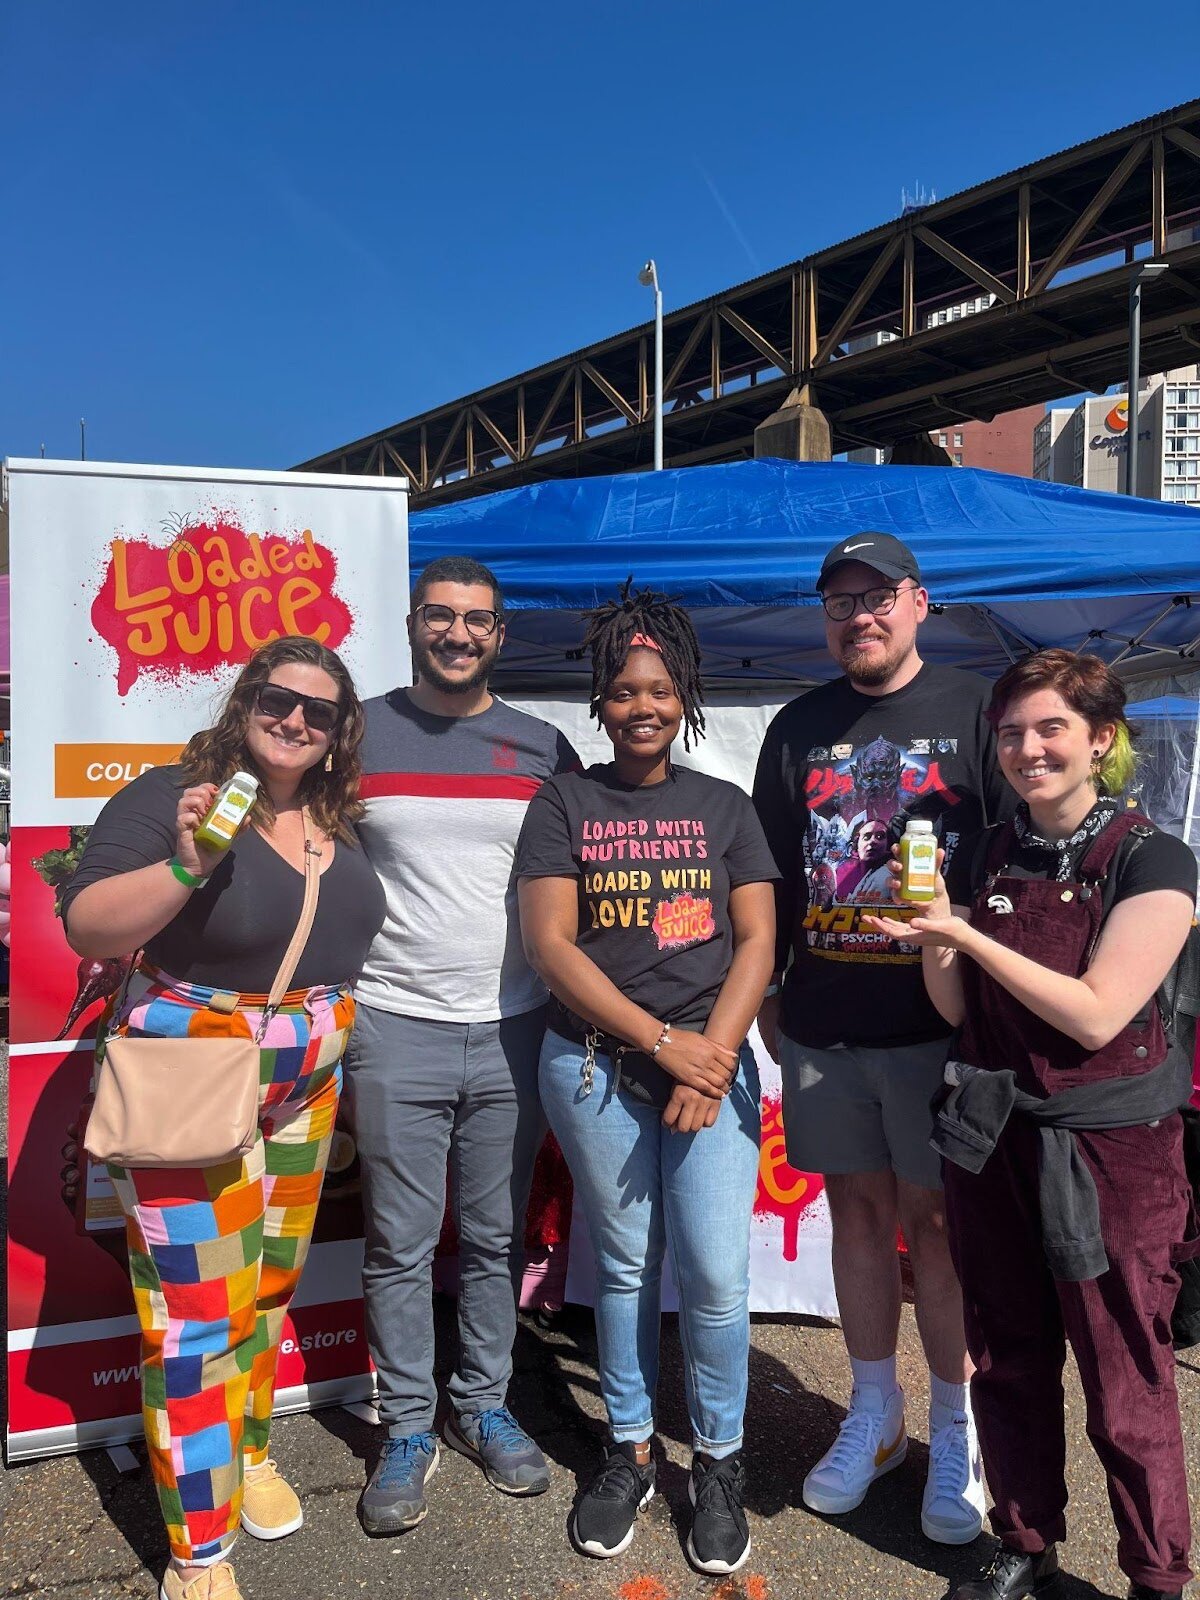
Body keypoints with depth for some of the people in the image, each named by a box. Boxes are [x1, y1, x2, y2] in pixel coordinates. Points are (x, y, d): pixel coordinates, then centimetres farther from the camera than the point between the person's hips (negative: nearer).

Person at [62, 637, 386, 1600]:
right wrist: (185, 867, -35)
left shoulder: (338, 819, 5)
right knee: (198, 1309, 0)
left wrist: (331, 1047, 9)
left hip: (308, 1086, 6)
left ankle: (250, 1451, 43)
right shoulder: (168, 796, -14)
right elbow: (87, 931, -20)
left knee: (271, 1283, 20)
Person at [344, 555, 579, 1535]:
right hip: (394, 1030, -1)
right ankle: (408, 1430, 24)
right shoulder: (356, 736, 1)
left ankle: (484, 1407, 31)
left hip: (513, 1031, 2)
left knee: (496, 1238, 12)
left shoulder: (543, 749, 6)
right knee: (400, 1245, 6)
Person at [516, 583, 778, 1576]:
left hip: (712, 1061, 1)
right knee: (626, 1265, 10)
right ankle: (631, 1452, 30)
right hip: (594, 1067, 0)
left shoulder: (725, 807, 8)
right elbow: (550, 943, -6)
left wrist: (713, 1056, -12)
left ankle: (719, 1461, 20)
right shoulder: (564, 804, 3)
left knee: (717, 1273, -3)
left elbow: (757, 943, 2)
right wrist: (664, 1042, -12)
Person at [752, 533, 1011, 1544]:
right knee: (859, 1211, 13)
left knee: (936, 1220, 4)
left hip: (940, 1025, -3)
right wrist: (766, 994, 11)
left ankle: (957, 1432, 23)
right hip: (821, 1027, 4)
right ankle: (874, 1418, 29)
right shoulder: (799, 729, 9)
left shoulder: (976, 713, -2)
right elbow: (770, 870, 12)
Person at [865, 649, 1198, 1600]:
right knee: (1009, 1363, 16)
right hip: (992, 1137, 5)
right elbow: (957, 1010, 7)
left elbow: (1096, 1014, -18)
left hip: (1110, 1149, -4)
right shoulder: (989, 855, 5)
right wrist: (933, 940, -12)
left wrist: (971, 937, -20)